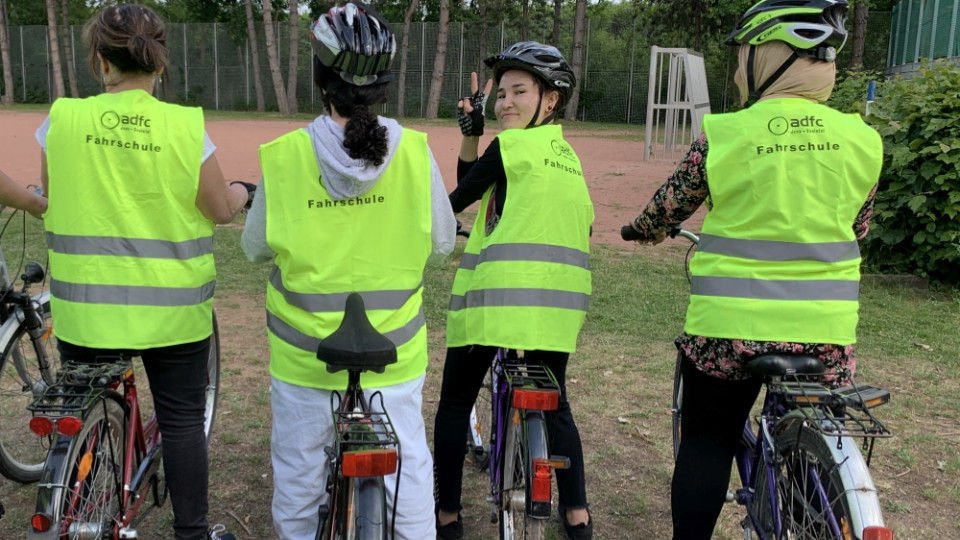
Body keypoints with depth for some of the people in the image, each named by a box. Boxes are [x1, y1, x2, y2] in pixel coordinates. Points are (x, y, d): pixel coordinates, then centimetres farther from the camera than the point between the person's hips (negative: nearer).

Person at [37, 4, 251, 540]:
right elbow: (220, 211, -4)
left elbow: (53, 196, 6)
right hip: (172, 307, -1)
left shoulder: (63, 119, -7)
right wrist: (240, 193, 18)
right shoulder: (186, 126, -11)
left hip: (86, 306, 1)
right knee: (183, 418, 12)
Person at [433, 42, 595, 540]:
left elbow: (456, 200, 3)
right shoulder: (567, 154, 17)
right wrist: (471, 131, 13)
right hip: (557, 301, 7)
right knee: (554, 403, 20)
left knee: (455, 403, 9)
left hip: (495, 293, -7)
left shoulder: (510, 145, -6)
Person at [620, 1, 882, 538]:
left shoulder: (723, 134, -8)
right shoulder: (861, 139, 0)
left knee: (707, 441, 14)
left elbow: (670, 206, 4)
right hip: (825, 329, 3)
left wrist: (642, 230, 26)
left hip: (732, 322, -2)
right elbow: (857, 227, 13)